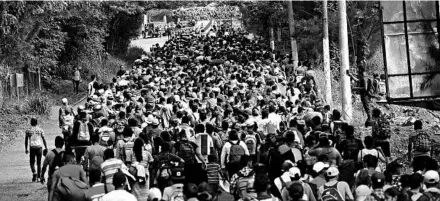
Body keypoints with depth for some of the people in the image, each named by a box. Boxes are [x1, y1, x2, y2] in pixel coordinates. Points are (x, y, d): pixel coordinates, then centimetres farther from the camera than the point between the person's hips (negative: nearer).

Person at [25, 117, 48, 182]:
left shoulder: (28, 130, 2)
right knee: (39, 162, 9)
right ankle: (39, 176, 8)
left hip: (32, 147, -1)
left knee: (32, 162, 7)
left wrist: (26, 149, 11)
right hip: (39, 147, 1)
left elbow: (26, 140, 4)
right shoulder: (40, 130, 3)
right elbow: (44, 139, 2)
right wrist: (46, 148, 7)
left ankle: (34, 172, -17)